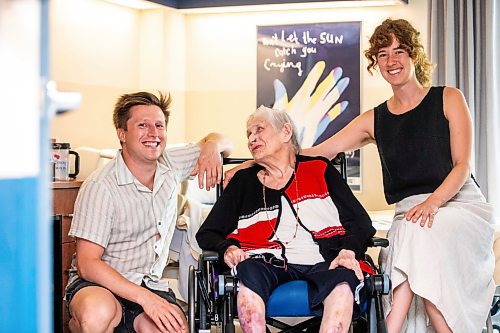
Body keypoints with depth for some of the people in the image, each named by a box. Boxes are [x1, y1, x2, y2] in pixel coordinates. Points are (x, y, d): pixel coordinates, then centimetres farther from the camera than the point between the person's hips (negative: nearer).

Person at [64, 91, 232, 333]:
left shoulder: (171, 165, 3)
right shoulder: (100, 186, -15)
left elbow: (219, 140, 20)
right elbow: (87, 264, -18)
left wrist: (212, 147, -6)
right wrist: (145, 298, -27)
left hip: (149, 284, 5)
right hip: (99, 282, -4)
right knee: (99, 313, -39)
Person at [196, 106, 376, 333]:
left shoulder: (319, 170, 20)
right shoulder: (244, 181, 24)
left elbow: (359, 222, 14)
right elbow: (207, 233, 22)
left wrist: (349, 250, -8)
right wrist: (227, 248, -1)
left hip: (320, 264, -1)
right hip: (267, 263, 1)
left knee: (344, 281, -35)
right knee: (248, 272, -35)